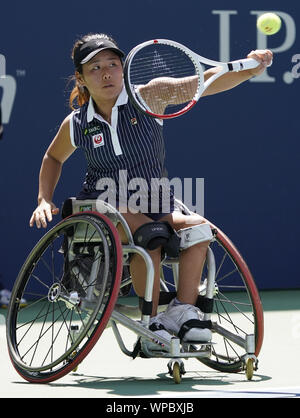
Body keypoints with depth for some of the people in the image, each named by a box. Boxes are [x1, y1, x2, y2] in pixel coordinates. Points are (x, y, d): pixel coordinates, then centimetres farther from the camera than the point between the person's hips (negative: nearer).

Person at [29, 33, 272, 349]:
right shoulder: (76, 125, -1)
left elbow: (203, 83, -18)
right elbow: (53, 158, 22)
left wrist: (250, 69, -34)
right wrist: (45, 199, 8)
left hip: (156, 208, 2)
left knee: (197, 225, -28)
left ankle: (183, 310, -21)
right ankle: (151, 321, -25)